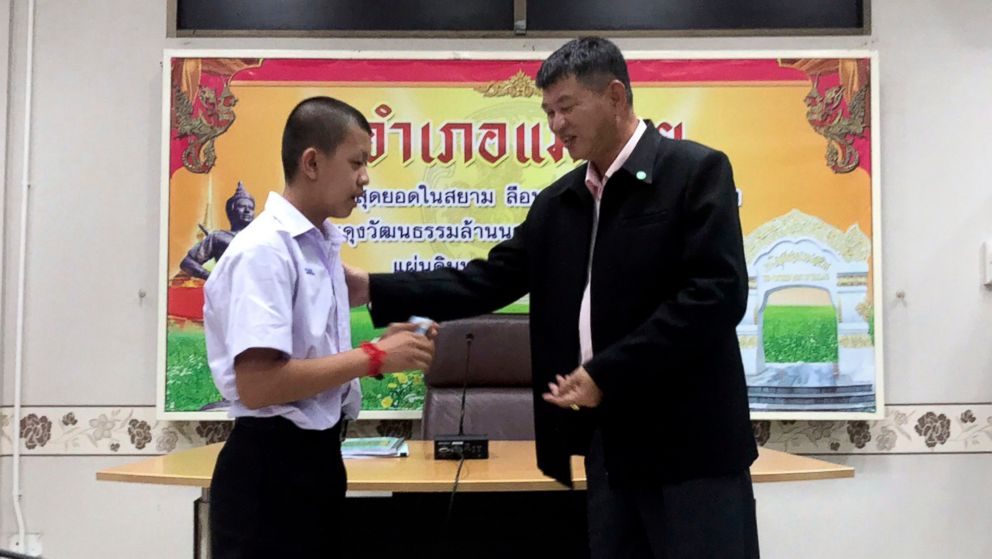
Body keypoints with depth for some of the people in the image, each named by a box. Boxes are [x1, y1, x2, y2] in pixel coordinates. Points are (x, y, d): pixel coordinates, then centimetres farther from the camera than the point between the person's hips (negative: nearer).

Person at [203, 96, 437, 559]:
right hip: (271, 466, -9)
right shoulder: (264, 250, -17)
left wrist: (380, 349, 0)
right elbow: (257, 383, -25)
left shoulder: (324, 245, 10)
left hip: (317, 456, 9)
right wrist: (373, 358, -19)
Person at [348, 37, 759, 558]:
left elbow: (718, 294, -17)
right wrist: (372, 287, 1)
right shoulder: (557, 202, 12)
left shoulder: (697, 171, -8)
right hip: (609, 439, 7)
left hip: (689, 439, -6)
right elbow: (490, 281, 11)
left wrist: (606, 373, -18)